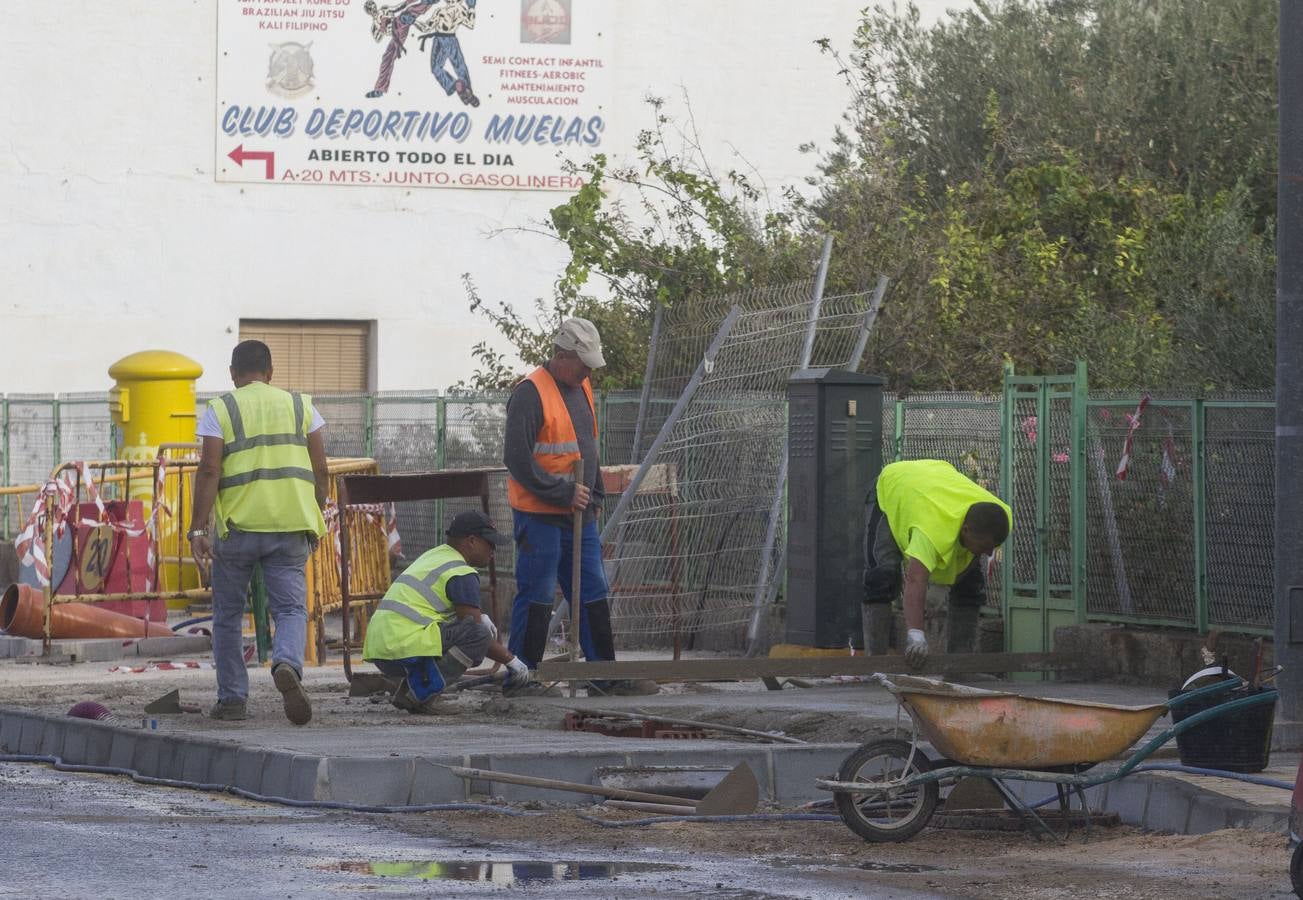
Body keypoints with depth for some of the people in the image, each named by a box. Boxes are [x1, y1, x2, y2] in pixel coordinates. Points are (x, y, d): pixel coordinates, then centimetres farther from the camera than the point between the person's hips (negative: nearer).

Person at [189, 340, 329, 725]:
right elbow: (320, 469, 7)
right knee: (290, 607, 0)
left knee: (228, 614, 13)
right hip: (291, 526, 1)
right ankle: (287, 665, -31)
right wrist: (315, 519, 18)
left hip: (237, 525, -1)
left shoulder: (220, 410, 2)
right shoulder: (300, 406, 10)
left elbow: (209, 470, -8)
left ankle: (232, 699, 14)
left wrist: (198, 530, -10)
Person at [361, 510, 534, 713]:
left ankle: (406, 690, 9)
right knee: (479, 635, -13)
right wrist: (510, 660, 7)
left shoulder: (432, 556, 24)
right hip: (408, 649, -9)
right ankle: (424, 692, -17)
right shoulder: (462, 573, -5)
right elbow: (475, 634, -6)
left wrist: (481, 618, 25)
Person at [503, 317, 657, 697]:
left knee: (594, 595, 9)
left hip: (578, 514, 8)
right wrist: (563, 493, -18)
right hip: (538, 515, -8)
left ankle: (605, 676, 14)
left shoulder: (582, 389, 14)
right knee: (535, 598, -4)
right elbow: (517, 458, -20)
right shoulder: (530, 394, -14)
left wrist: (593, 496, 16)